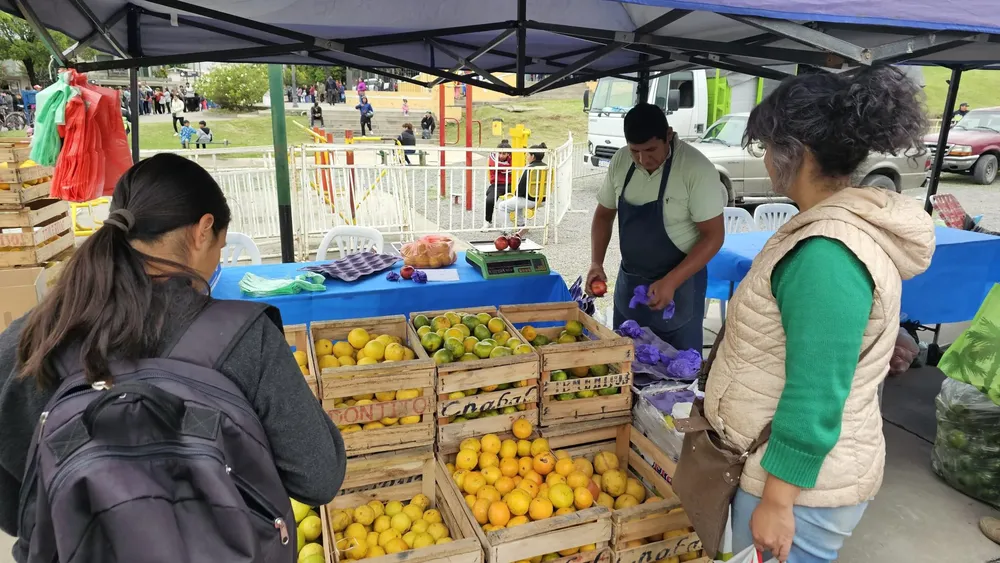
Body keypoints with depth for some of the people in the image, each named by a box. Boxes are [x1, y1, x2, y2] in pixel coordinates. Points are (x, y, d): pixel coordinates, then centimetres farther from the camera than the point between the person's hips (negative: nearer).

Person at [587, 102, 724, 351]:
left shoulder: (697, 169, -20)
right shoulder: (620, 161, -4)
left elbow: (713, 235, -17)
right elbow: (604, 214, 9)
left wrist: (671, 282, -26)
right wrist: (596, 263, -4)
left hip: (679, 282, -5)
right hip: (629, 280, 5)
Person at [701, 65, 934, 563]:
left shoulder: (827, 255, -26)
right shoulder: (845, 223, 6)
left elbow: (815, 399, -26)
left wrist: (777, 501, -19)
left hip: (800, 480, -9)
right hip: (782, 462, 9)